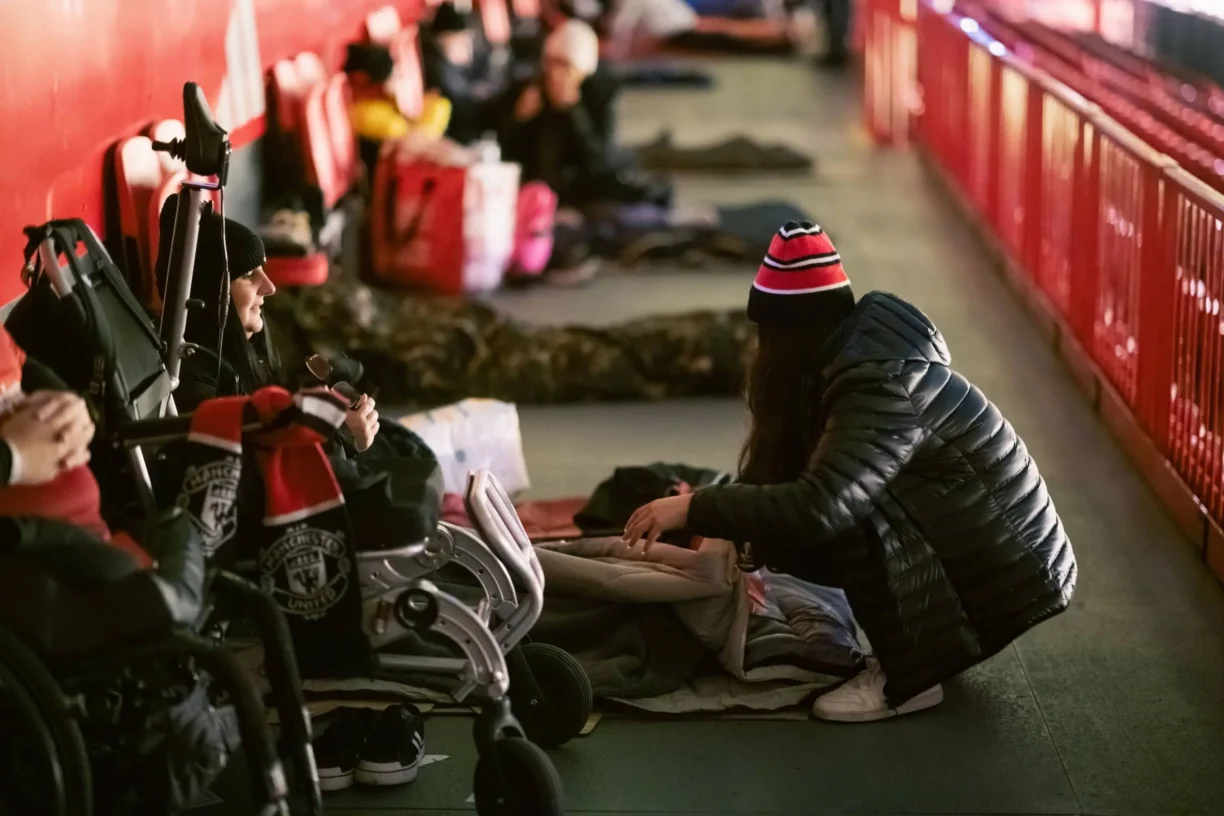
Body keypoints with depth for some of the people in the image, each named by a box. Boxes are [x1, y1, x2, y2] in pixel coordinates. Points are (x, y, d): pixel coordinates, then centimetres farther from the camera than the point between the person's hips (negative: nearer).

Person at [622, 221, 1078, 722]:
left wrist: (692, 509, -30)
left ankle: (909, 679, -14)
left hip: (1005, 572, -9)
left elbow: (818, 507, -37)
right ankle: (923, 647, 10)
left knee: (853, 515, -26)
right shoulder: (861, 349, 2)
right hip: (978, 543, 9)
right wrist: (735, 540, -2)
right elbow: (787, 472, 6)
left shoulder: (880, 385, -26)